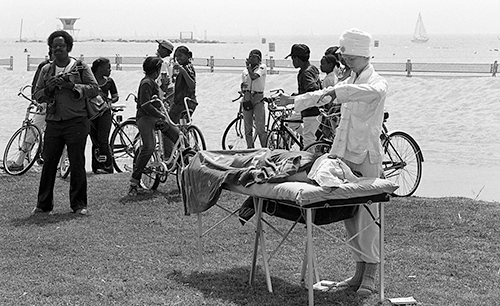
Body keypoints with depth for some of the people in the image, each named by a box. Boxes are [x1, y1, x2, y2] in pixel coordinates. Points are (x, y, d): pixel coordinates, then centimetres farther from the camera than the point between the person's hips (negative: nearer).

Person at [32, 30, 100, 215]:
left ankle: (79, 204, 6)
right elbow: (37, 95, 13)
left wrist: (72, 85, -15)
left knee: (77, 164, -2)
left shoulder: (81, 68, 4)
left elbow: (94, 89, -4)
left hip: (76, 122, -3)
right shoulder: (46, 70, 14)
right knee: (48, 163, 2)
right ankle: (44, 204, 10)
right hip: (53, 122, 3)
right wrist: (48, 88, -7)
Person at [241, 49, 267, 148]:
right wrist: (243, 87, -4)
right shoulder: (245, 70, 15)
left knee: (260, 127, -10)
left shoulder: (262, 67, 0)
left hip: (258, 98, -5)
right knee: (247, 127, 5)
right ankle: (250, 148, 12)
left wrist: (248, 66, -5)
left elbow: (253, 76, -16)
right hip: (247, 97, 5)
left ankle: (265, 148, -4)